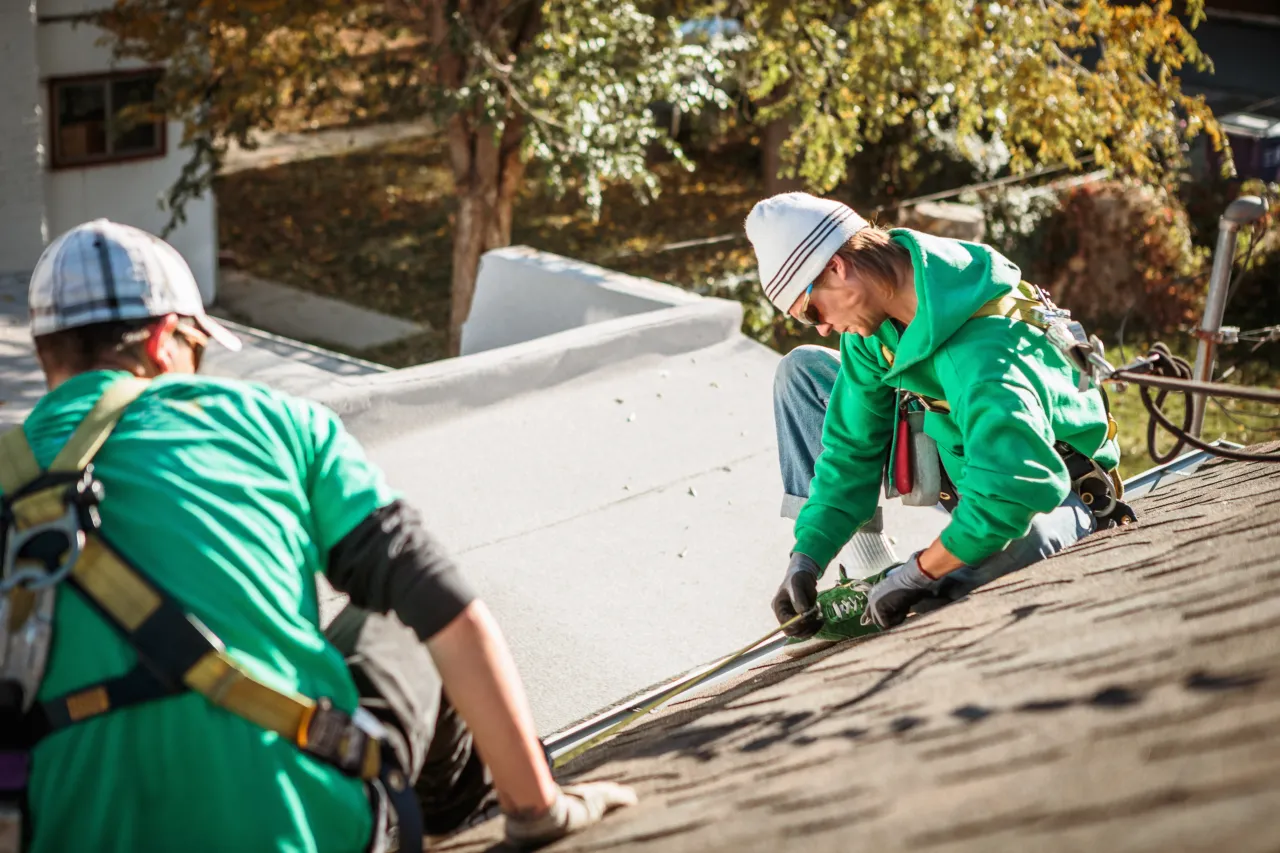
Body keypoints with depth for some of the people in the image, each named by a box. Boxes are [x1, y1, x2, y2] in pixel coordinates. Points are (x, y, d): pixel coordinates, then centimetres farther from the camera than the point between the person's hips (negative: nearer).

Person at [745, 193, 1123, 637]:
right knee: (802, 370, 1)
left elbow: (1017, 491, -46)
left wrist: (918, 572, -36)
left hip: (1050, 485, -9)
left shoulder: (979, 351, -38)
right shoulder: (875, 316, -11)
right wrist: (807, 557, -10)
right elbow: (851, 447, -3)